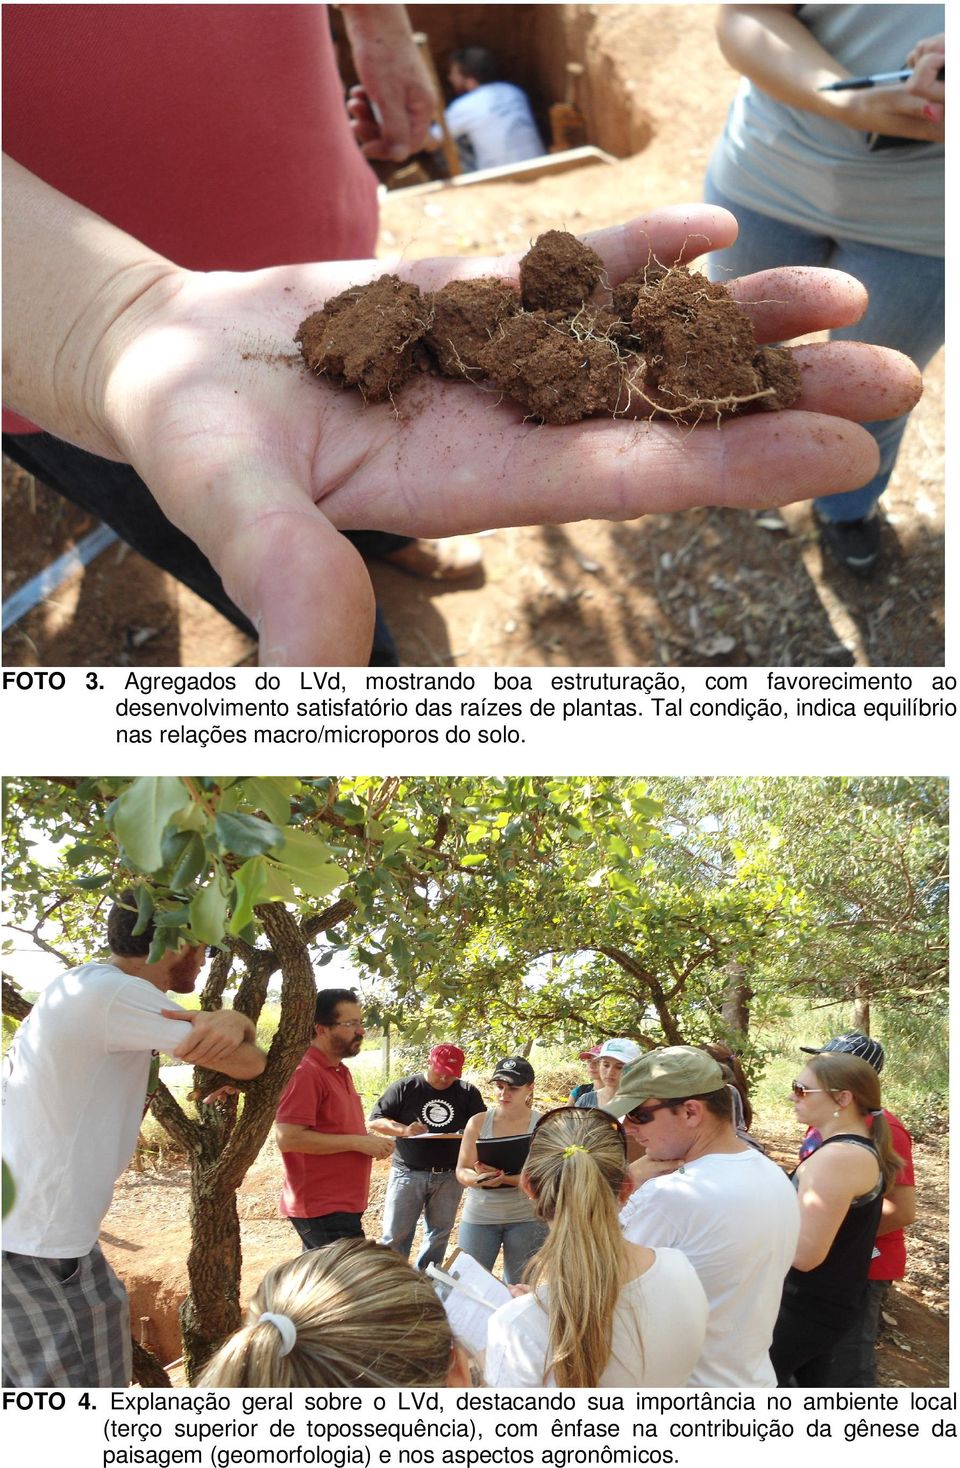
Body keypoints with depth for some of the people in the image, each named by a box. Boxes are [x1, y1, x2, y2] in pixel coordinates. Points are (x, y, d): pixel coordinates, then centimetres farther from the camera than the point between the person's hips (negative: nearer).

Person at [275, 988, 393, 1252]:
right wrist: (358, 1142, -20)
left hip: (340, 1205, 9)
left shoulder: (340, 1071, 13)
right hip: (323, 1210, -9)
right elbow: (288, 1138, -25)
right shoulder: (304, 1073, -17)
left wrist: (370, 1143, 5)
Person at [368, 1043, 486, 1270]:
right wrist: (404, 1130, -20)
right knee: (396, 1236, -1)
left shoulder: (468, 1093, 5)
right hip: (408, 1172, -3)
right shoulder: (404, 1088, -1)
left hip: (448, 1176, 3)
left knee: (439, 1235, 12)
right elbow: (374, 1120, -3)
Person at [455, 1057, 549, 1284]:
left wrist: (504, 1178, -26)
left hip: (526, 1217, -1)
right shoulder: (478, 1122, -1)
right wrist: (480, 1178, -24)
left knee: (518, 1287, 10)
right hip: (479, 1215, 1)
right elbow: (461, 1171, -2)